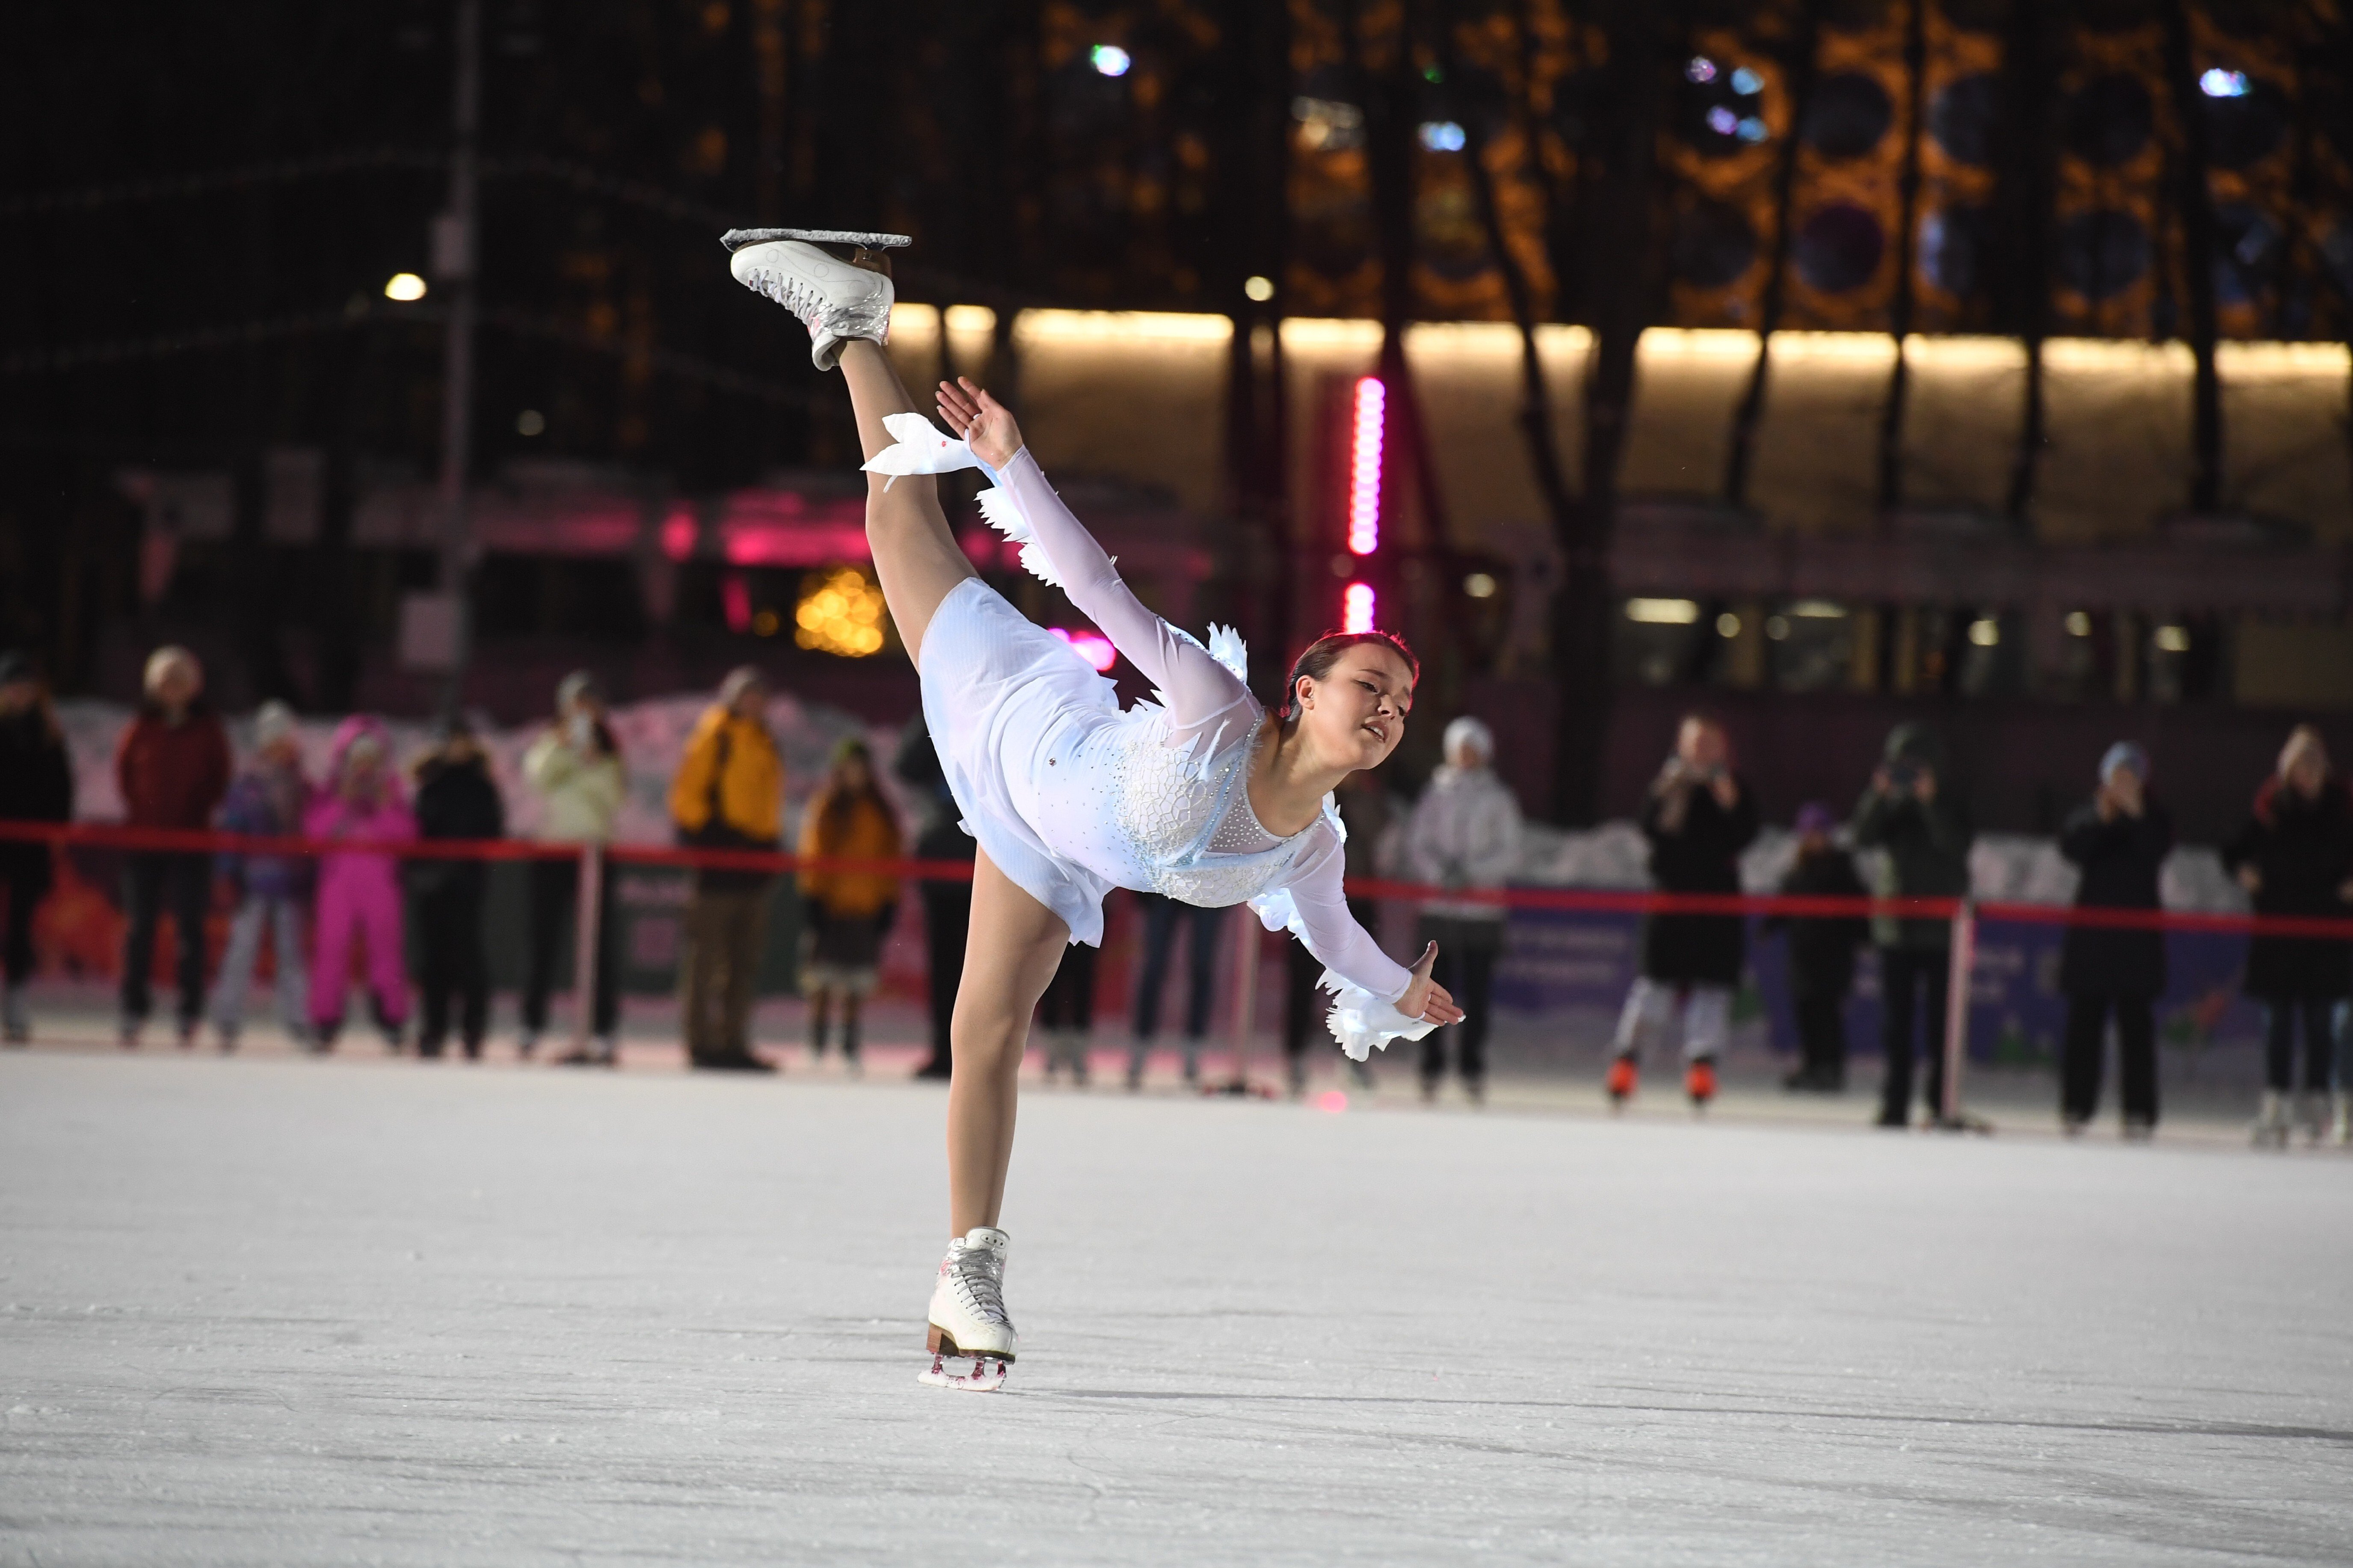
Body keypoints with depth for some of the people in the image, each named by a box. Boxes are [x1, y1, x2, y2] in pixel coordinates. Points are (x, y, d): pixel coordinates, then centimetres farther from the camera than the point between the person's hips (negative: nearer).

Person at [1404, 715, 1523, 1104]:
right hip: (1439, 907, 0)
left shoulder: (1498, 800, 4)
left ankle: (1472, 1068, 6)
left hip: (1483, 908, 0)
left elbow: (1509, 854, 1)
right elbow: (1416, 844, 4)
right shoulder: (1436, 796, 6)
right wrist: (1440, 872, -14)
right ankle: (1432, 1068, 6)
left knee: (1477, 992, 0)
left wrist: (1472, 872, -13)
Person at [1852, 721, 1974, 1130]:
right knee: (1895, 1021, 4)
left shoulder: (1949, 802, 0)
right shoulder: (1892, 803, 7)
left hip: (1940, 928, -3)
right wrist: (1879, 794, -21)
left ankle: (1941, 1104, -3)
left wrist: (1930, 800, -25)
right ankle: (1894, 1105, 7)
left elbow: (1956, 845, -17)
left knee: (1940, 1022, -5)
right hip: (1896, 925, 3)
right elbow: (1864, 837, -8)